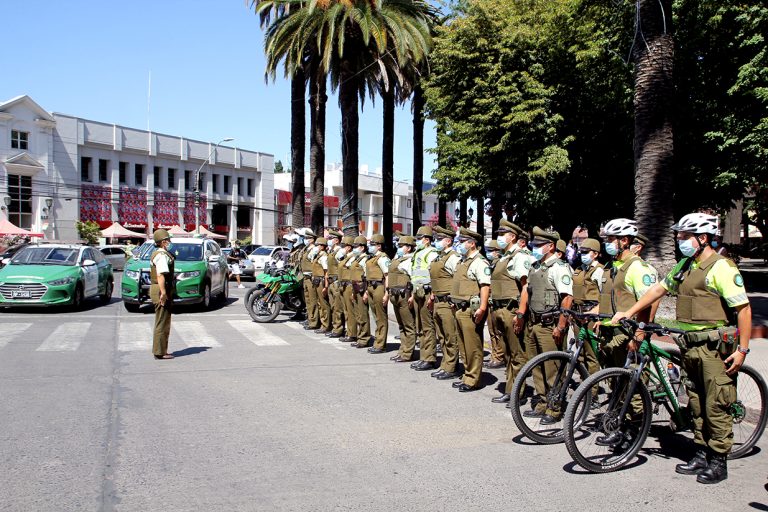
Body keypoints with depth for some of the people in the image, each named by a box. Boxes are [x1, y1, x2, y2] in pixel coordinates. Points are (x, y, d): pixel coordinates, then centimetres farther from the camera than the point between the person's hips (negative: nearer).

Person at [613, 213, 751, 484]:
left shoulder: (722, 267, -12)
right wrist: (629, 312, 16)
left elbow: (744, 309, -15)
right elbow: (659, 289, 22)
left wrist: (742, 349, -17)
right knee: (696, 403, 13)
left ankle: (719, 461, 8)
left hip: (715, 346, -8)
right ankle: (702, 454, 24)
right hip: (691, 345, 8)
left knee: (715, 405, -3)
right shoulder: (684, 266, 13)